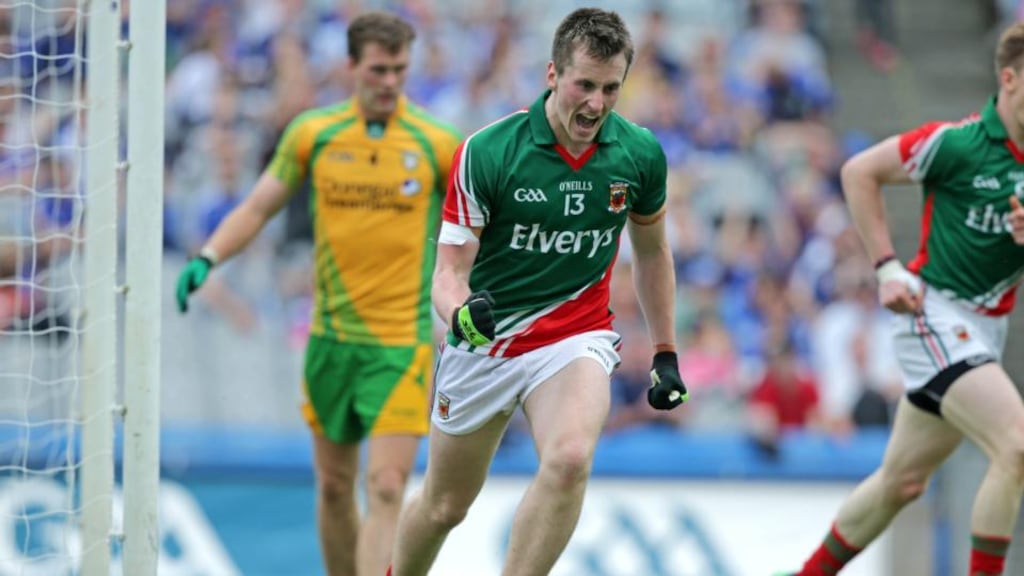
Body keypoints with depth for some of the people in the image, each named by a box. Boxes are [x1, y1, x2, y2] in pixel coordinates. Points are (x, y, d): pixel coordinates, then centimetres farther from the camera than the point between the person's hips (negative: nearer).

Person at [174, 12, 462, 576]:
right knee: (334, 486, 11)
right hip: (331, 336, 3)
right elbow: (258, 207, 8)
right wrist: (207, 257, -7)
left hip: (401, 344, -3)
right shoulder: (311, 134, 2)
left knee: (385, 489, -13)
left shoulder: (437, 144, -4)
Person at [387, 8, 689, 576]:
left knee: (569, 459, -31)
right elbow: (449, 271, -16)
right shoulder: (485, 152, -19)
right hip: (483, 343, 0)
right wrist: (461, 312, -39)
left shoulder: (640, 153, -9)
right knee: (445, 505, 13)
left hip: (575, 336, 1)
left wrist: (665, 352, 12)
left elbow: (652, 251, 11)